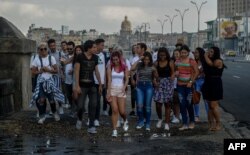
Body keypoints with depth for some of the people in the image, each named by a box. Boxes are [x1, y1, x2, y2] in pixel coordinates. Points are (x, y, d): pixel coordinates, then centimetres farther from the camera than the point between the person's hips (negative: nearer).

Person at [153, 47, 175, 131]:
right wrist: (155, 81, -9)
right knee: (158, 103, -4)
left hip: (168, 83, -1)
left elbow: (173, 73, 0)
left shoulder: (170, 63, 0)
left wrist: (171, 78, -18)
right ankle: (160, 119, 24)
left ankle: (167, 123, 10)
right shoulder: (156, 63, 5)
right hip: (159, 83, 2)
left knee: (167, 103, 3)